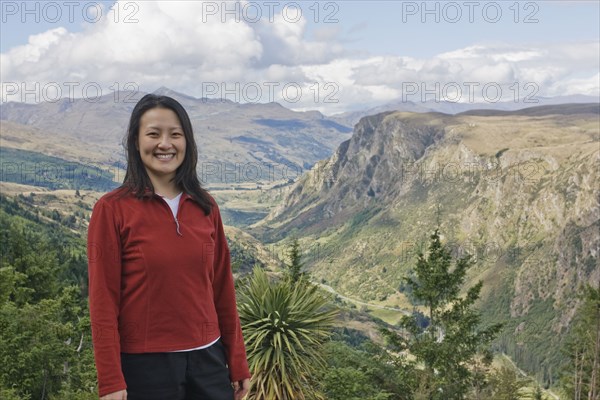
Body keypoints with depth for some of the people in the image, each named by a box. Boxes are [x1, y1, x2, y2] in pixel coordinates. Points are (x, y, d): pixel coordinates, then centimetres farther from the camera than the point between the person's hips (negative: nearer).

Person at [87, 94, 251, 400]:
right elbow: (103, 299, -8)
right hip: (144, 364, -3)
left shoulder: (205, 207, 2)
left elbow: (222, 288, 6)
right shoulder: (111, 209, -9)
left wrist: (237, 362, 7)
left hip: (207, 359, 4)